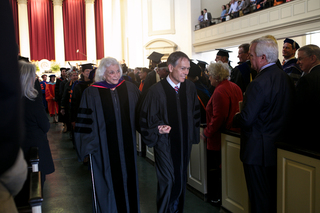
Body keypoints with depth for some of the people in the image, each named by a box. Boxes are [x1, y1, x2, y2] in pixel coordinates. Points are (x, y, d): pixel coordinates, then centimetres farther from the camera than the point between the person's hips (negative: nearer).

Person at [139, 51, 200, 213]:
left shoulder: (190, 87, -1)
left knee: (181, 180, 15)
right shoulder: (157, 90, -13)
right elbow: (147, 117, -6)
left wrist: (193, 134, 8)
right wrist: (158, 128, -20)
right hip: (165, 143, -4)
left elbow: (195, 113, 11)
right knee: (167, 181, -1)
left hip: (184, 142, 5)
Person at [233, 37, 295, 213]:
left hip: (258, 150, -8)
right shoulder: (286, 78, 5)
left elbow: (246, 119, -24)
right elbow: (286, 111, 12)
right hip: (278, 147, 9)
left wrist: (234, 120, -3)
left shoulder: (259, 83, -23)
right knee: (273, 195, 22)